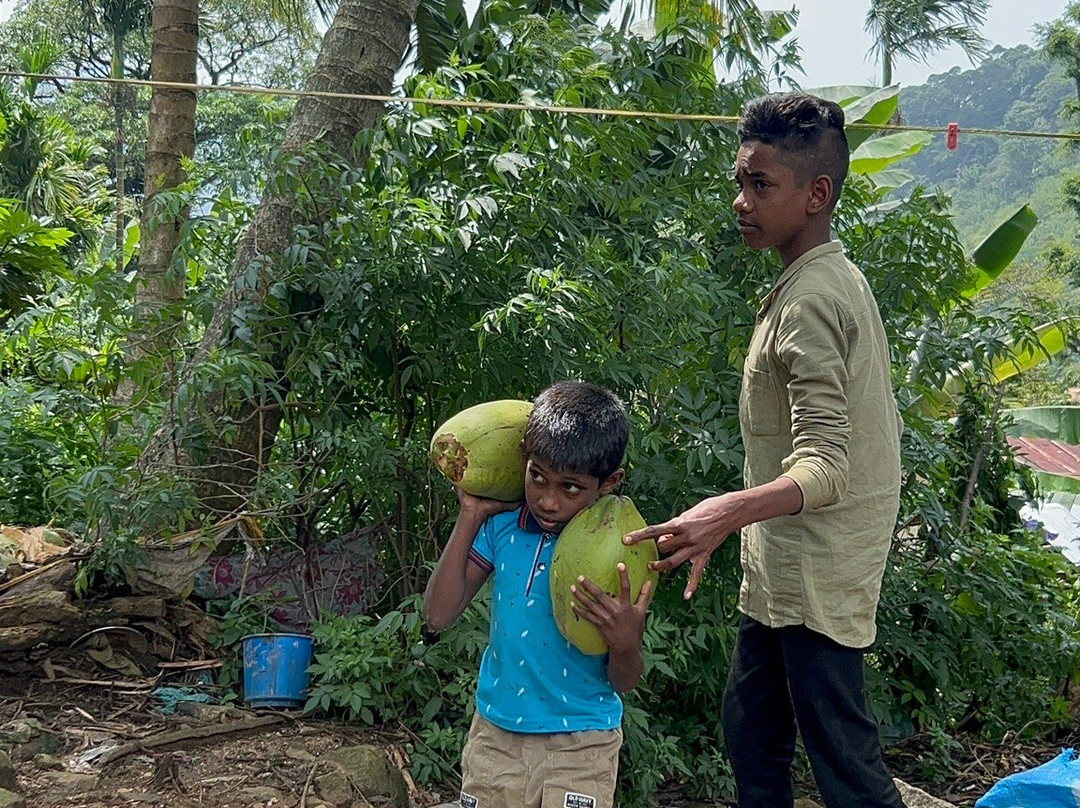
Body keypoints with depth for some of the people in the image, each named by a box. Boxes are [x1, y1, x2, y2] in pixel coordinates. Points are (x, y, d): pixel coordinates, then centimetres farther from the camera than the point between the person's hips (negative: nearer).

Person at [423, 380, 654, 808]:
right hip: (494, 737, 3)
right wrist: (470, 517, -10)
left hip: (581, 746, -3)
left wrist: (625, 644, -30)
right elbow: (438, 615, -7)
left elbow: (623, 683, -6)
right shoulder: (501, 525, -5)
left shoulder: (618, 551, -14)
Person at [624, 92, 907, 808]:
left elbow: (825, 466, -29)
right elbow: (883, 421, 17)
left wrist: (728, 512, -46)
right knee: (750, 732, 18)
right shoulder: (841, 279, 12)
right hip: (784, 572, 10)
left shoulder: (809, 300, -20)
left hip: (815, 579, -10)